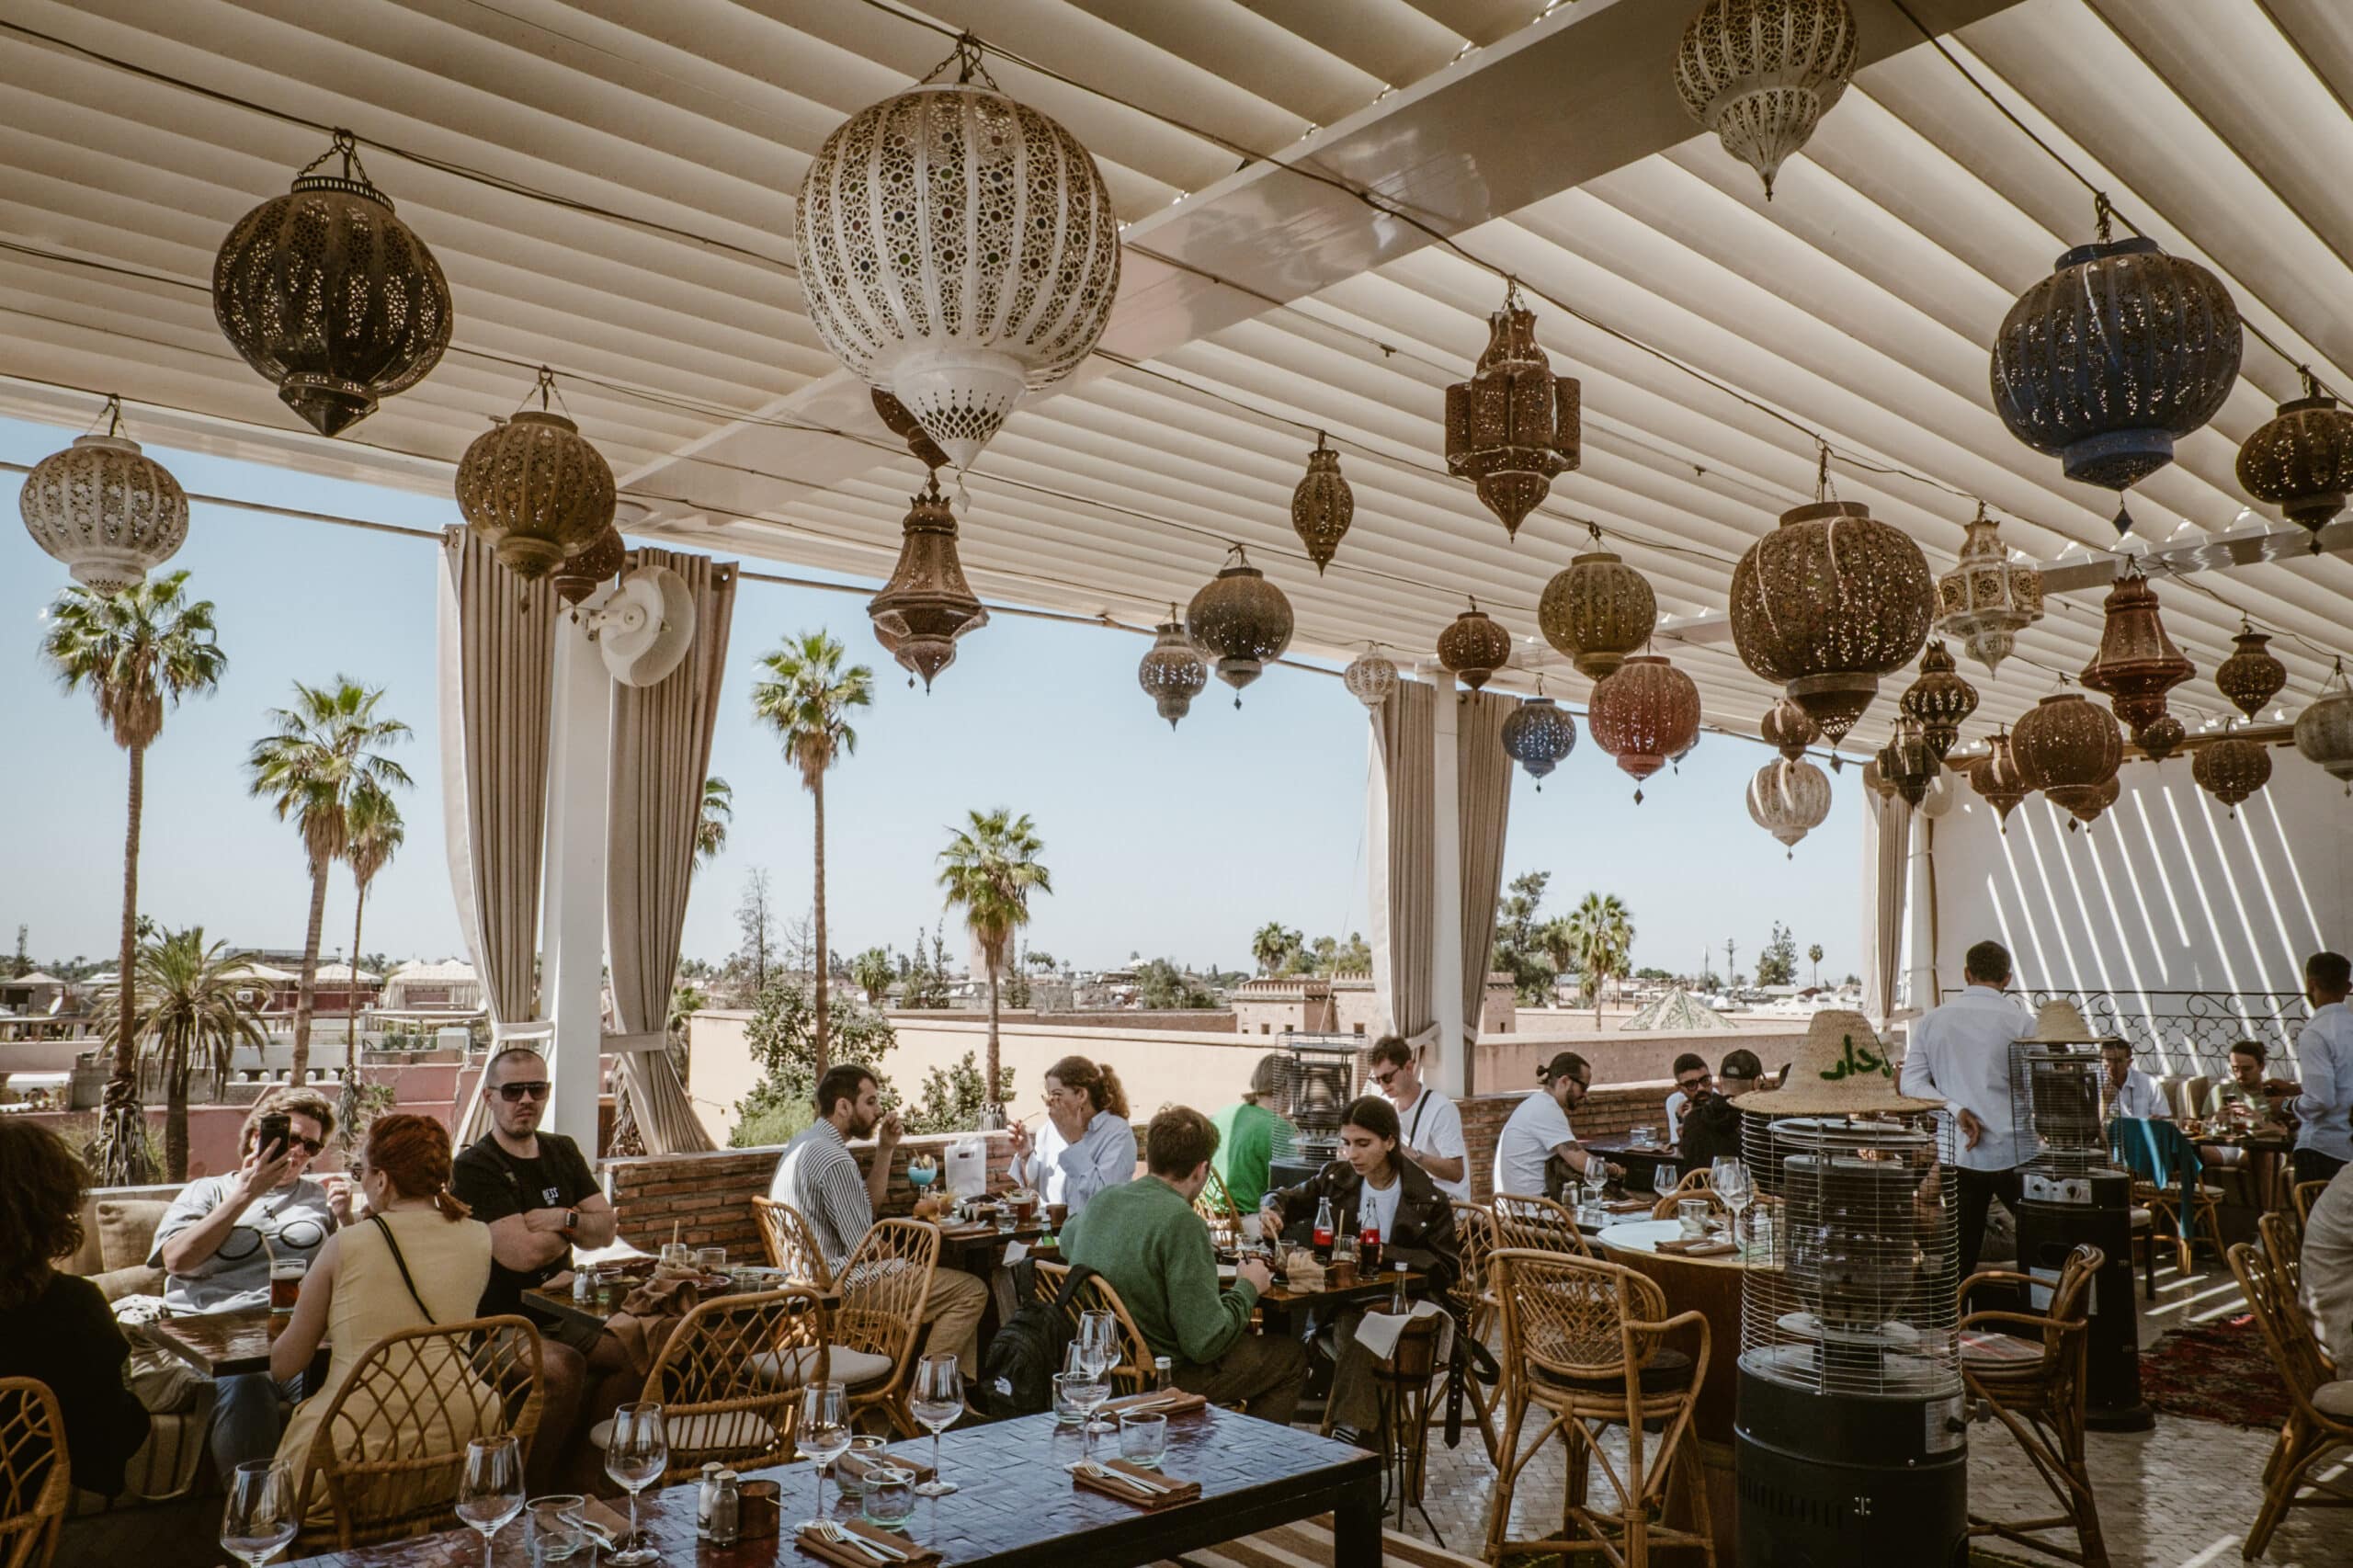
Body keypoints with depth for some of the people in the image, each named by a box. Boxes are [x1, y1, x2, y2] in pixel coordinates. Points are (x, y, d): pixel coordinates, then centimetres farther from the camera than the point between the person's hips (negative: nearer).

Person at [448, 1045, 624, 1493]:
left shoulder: (563, 1152, 13)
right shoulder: (474, 1167, -9)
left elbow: (606, 1232, 6)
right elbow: (522, 1252, -19)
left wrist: (561, 1219, -13)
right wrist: (580, 1225, -2)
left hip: (558, 1317, 7)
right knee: (563, 1366, -33)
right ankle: (533, 1496, -14)